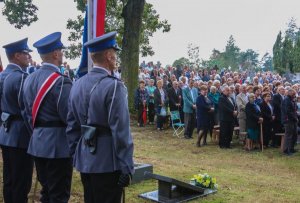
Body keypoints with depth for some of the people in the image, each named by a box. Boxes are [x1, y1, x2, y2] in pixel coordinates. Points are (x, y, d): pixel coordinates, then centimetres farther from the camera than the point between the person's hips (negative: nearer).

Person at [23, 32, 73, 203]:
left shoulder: (30, 79, 7)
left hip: (38, 143, 8)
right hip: (58, 145, -8)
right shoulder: (60, 81, -18)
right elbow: (70, 116, -20)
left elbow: (29, 112, 11)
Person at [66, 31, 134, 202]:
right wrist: (127, 167, -13)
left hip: (84, 161, 7)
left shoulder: (78, 85, 6)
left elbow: (72, 126, 10)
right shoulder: (114, 86, -16)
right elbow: (121, 131, -19)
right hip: (108, 163, -7)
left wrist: (76, 155, 18)